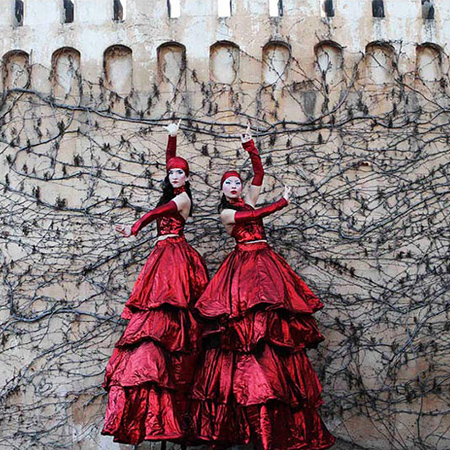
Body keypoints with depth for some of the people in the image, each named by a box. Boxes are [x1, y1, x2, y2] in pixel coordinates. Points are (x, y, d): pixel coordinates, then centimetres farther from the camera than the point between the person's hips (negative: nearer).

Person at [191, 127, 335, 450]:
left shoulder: (249, 201, 20)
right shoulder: (226, 213, 8)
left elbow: (259, 173, 14)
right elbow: (257, 215, -2)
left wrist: (250, 147, 6)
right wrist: (283, 202, 6)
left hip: (266, 262, 5)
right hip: (243, 264, -5)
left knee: (273, 323, -6)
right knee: (246, 322, -15)